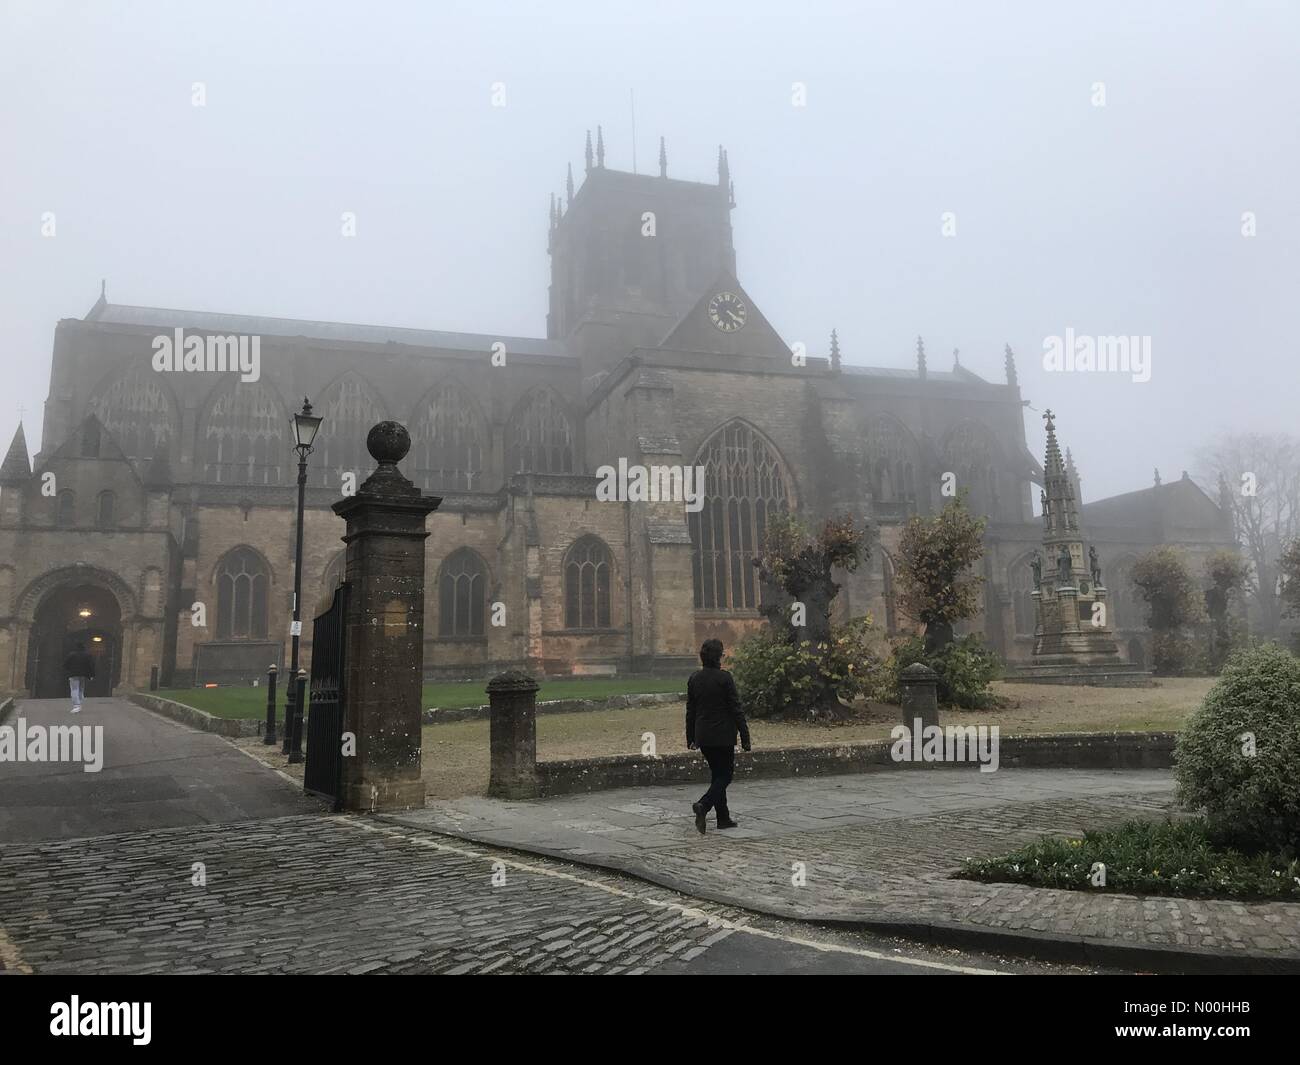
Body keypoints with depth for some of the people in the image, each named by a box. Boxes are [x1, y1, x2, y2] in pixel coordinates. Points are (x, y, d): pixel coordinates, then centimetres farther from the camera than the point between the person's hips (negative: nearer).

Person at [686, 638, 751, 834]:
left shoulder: (694, 678, 4)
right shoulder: (724, 678, -14)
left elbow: (690, 710, 10)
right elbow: (736, 709, -12)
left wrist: (690, 738, 17)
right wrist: (745, 737, -7)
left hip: (703, 737, 6)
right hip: (723, 736, -6)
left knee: (718, 774, 16)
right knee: (725, 775, 3)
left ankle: (723, 818, 19)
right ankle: (703, 805, -18)